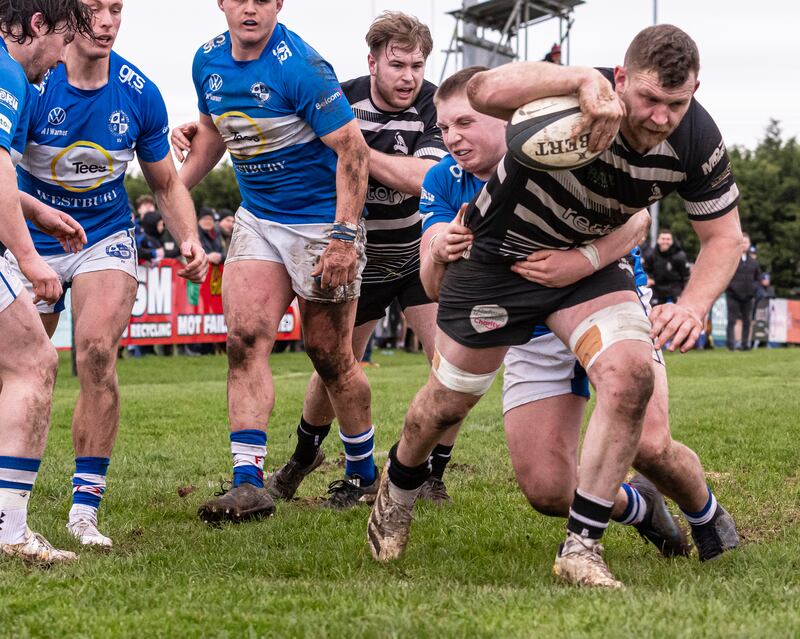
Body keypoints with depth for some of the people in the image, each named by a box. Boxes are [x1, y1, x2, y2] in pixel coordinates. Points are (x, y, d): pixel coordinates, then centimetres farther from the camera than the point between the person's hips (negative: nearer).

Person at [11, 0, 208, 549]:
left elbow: (167, 183, 5)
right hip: (31, 241, 0)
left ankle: (85, 507, -14)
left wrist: (189, 240, -11)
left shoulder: (140, 94, -8)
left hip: (106, 239, 1)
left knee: (98, 353, -21)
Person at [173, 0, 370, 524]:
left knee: (330, 357, 2)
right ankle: (249, 481, -11)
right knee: (245, 338, -10)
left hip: (321, 221, -6)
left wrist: (344, 236, -25)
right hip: (256, 219, 6)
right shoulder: (208, 61, 1)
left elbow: (353, 151, -20)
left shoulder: (300, 66, -21)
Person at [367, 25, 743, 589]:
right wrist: (584, 78, -64)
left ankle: (581, 548, -12)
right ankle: (398, 492, 45)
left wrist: (693, 304, -26)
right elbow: (485, 90, -55)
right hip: (499, 253, -3)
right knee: (449, 401, 10)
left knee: (631, 375, -24)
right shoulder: (574, 102, -35)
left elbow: (724, 235, -8)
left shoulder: (696, 139, -20)